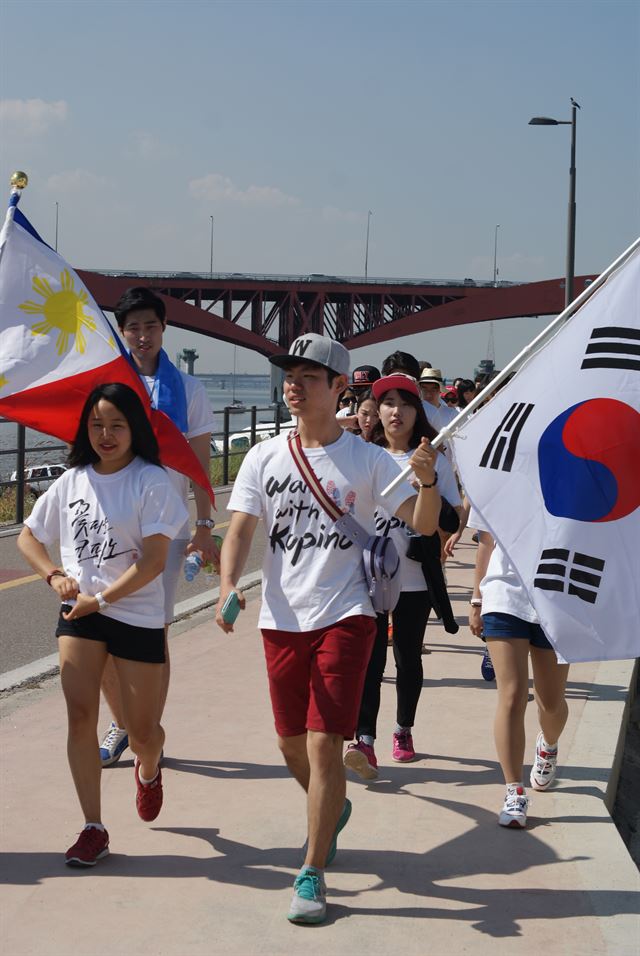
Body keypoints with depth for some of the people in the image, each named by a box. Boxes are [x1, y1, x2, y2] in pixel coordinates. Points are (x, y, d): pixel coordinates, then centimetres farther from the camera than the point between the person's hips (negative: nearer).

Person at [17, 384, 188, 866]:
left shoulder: (151, 481, -8)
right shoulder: (72, 480, 5)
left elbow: (154, 560, -14)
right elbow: (29, 537, 17)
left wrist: (100, 598, -15)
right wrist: (54, 575, -1)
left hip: (137, 614, -3)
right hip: (79, 611, 3)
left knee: (142, 729, 6)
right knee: (81, 713, -9)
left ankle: (149, 769, 43)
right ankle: (93, 828, -2)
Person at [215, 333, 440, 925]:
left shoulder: (366, 459, -2)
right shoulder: (265, 458, 5)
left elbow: (423, 524, -7)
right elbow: (241, 530, 0)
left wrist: (428, 481, -28)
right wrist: (229, 586, -18)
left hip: (345, 616, -4)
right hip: (282, 620, 4)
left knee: (324, 745, -10)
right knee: (291, 743, 14)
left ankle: (312, 876, 0)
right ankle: (333, 810, 45)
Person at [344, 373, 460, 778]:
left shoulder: (433, 459, 2)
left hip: (415, 578, 0)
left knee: (408, 656, 11)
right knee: (370, 657, -10)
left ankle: (404, 732, 28)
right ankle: (365, 741, -17)